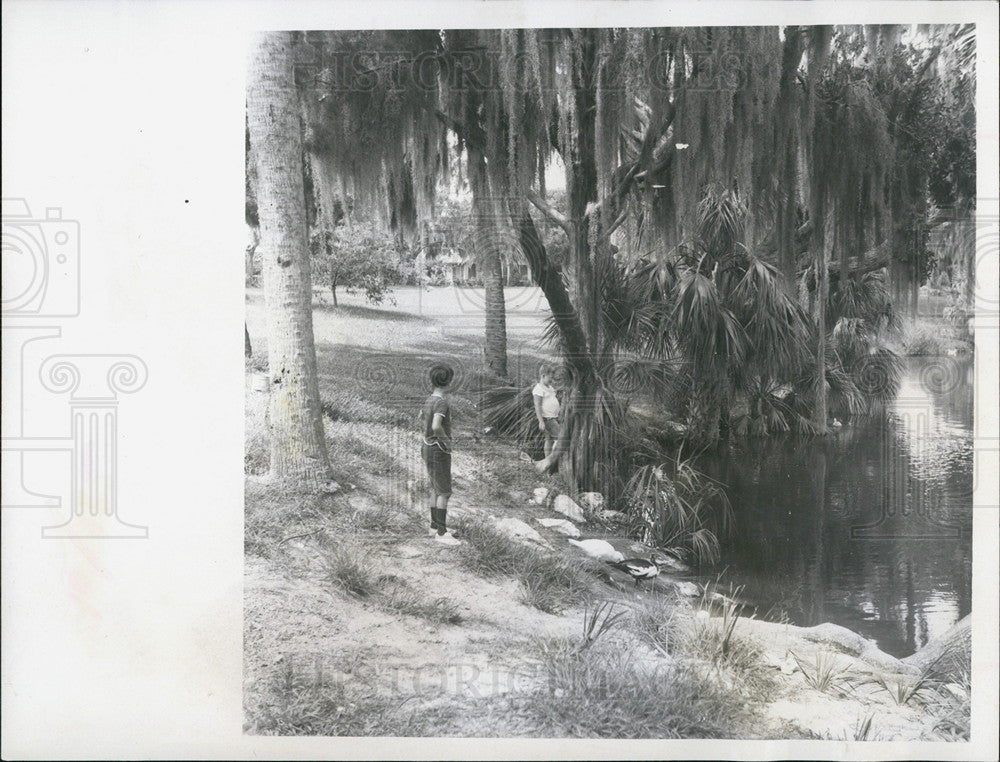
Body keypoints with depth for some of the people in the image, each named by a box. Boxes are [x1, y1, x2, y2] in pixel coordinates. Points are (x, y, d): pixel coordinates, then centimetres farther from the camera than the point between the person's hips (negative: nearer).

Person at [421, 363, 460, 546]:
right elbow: (436, 427, -38)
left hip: (429, 447, 9)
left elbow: (421, 416, 28)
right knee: (444, 492, -5)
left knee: (436, 489, 18)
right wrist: (446, 440, -21)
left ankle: (435, 526, 26)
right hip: (439, 451, -9)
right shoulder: (442, 403, -23)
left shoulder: (430, 399, 6)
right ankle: (441, 533, -3)